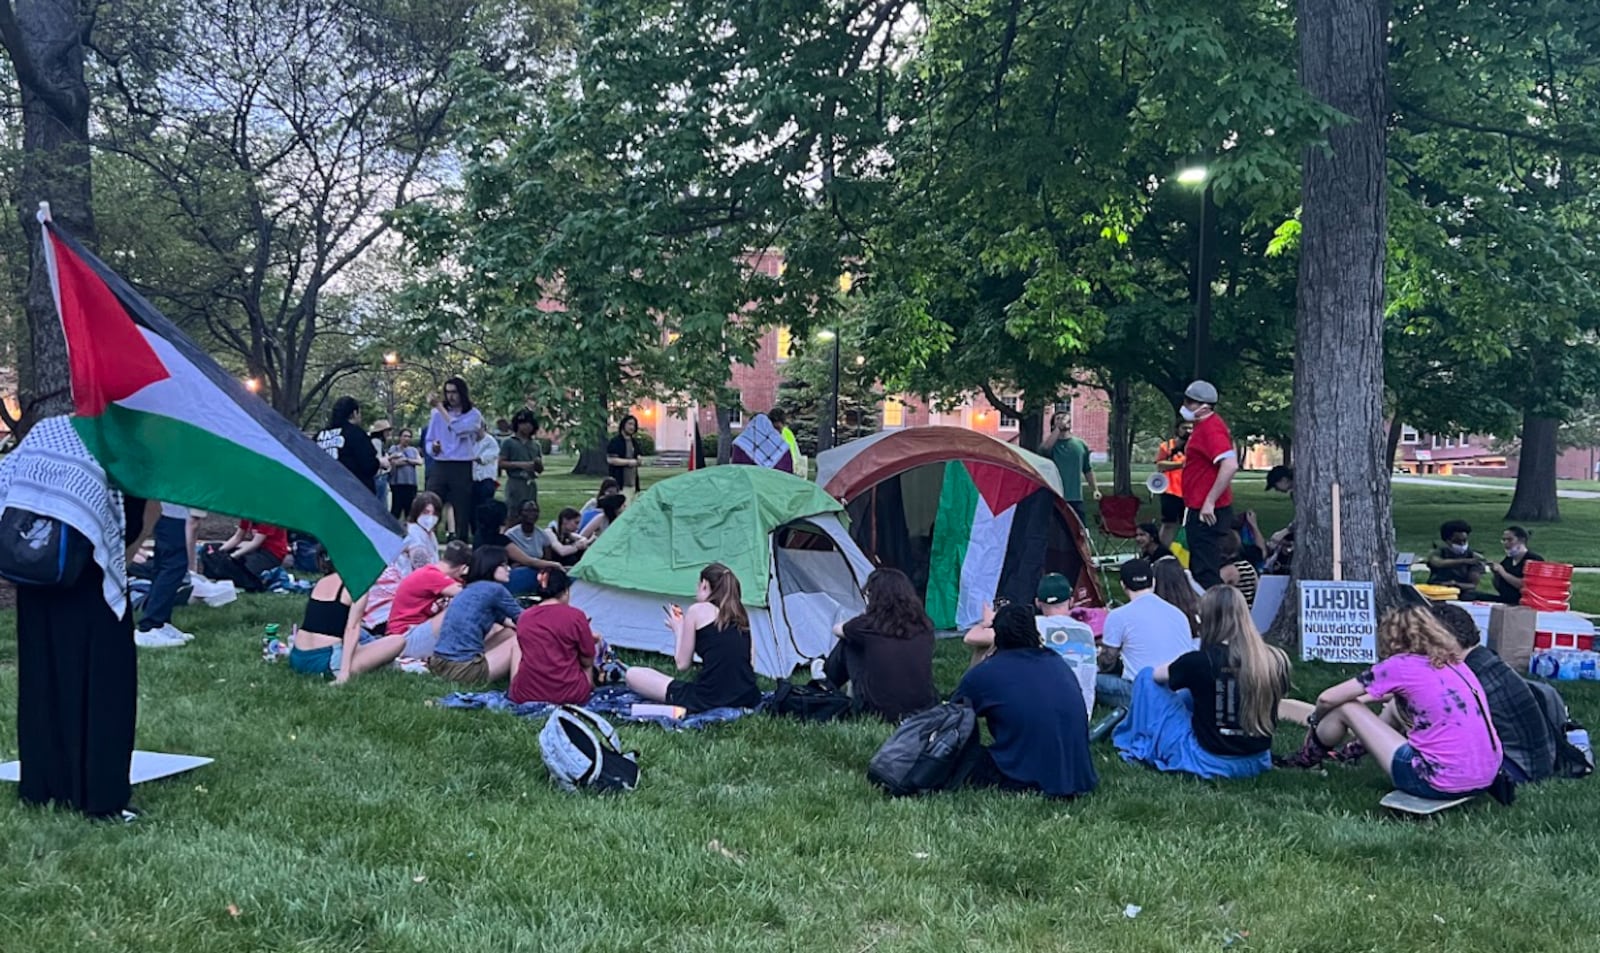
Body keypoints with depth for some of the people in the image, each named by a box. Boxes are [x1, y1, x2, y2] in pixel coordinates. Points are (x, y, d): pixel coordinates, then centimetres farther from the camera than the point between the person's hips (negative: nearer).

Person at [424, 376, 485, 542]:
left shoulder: (473, 414, 2)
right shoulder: (437, 412, 8)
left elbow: (459, 428, -18)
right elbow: (429, 439, 13)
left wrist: (441, 408, -15)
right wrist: (432, 448, -9)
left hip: (462, 468, -1)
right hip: (439, 466, 1)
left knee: (462, 510, 3)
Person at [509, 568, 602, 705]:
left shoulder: (523, 617, 3)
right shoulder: (575, 616, -9)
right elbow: (587, 661, 1)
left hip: (525, 695, 2)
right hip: (570, 696, -2)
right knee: (595, 640, 20)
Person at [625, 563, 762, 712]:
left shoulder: (697, 610, 0)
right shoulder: (739, 613, 14)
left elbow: (682, 664, 3)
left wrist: (678, 629, 20)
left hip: (709, 699, -5)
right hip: (748, 698, 5)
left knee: (633, 675, 6)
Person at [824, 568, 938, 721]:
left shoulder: (869, 625, -8)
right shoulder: (924, 625, 1)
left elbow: (837, 630, 15)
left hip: (880, 712, -3)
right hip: (926, 709, 4)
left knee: (848, 643, 14)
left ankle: (827, 681, 38)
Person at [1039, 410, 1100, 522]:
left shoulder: (1081, 445, 10)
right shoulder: (1051, 443, 0)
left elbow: (1088, 470, 19)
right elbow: (1045, 448, -27)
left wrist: (1095, 489, 14)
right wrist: (1058, 428, -22)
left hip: (1076, 498, 3)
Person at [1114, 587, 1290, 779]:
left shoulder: (1201, 661, -19)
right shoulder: (1277, 661, -8)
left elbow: (1157, 674, 0)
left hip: (1209, 761, -5)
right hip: (1258, 763, 5)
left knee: (1146, 678, 8)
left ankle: (1140, 749, 23)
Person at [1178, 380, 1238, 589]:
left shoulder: (1210, 429, -18)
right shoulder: (1205, 425, 14)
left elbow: (1230, 465, -29)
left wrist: (1210, 502, -26)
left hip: (1206, 512, -11)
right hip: (1199, 509, 11)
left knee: (1205, 572, -8)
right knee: (1199, 569, 18)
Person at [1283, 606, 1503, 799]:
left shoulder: (1400, 665, -7)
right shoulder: (1454, 661, 12)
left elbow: (1327, 699, -1)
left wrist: (1316, 720, 20)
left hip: (1442, 784, -8)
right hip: (1487, 776, 8)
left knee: (1345, 708, 6)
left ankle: (1307, 759, 31)